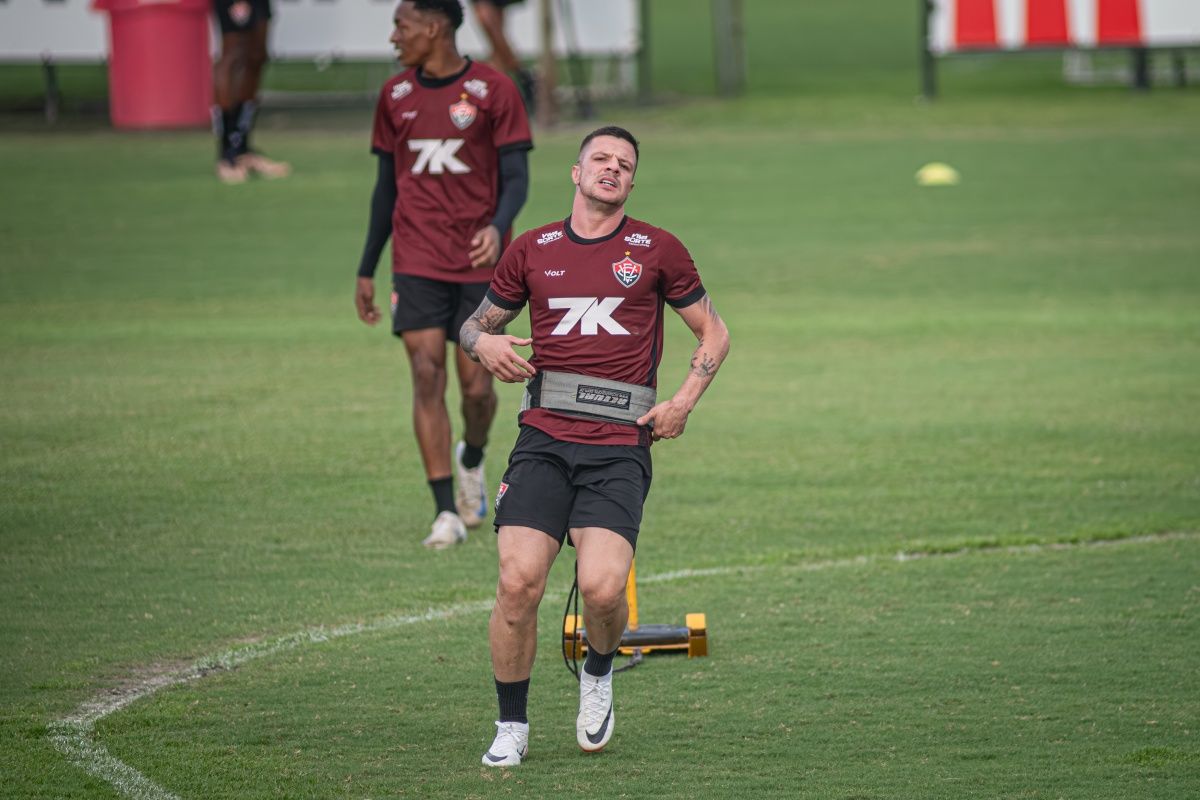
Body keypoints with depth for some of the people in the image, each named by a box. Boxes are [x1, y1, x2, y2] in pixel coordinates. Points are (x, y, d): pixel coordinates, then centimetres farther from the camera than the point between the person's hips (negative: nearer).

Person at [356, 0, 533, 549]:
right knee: (426, 375, -9)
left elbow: (516, 178, -4)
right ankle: (446, 513, -7)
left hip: (480, 263, -2)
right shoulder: (395, 96, 9)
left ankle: (472, 458, 33)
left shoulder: (492, 91, -3)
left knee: (476, 386, -1)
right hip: (417, 262, 2)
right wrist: (366, 271, 15)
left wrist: (497, 228, -25)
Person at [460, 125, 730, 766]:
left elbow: (713, 333, 17)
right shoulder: (532, 250, 12)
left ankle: (599, 673, 16)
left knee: (602, 588, -19)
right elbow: (475, 323, 23)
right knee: (519, 581, -14)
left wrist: (684, 400, 2)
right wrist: (484, 343, -2)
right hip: (544, 441, 1)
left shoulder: (657, 251, 8)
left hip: (620, 444, -1)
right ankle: (511, 726, 3)